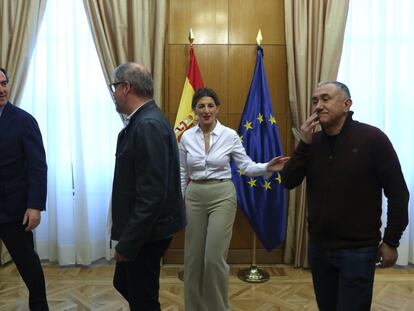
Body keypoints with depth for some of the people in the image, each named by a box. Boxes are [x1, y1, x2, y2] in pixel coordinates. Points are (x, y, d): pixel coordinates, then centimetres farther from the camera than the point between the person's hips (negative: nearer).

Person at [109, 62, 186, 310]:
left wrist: (128, 243, -19)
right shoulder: (144, 120, 6)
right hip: (142, 227, 9)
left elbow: (151, 193, -27)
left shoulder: (148, 125, -23)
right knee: (124, 284, 24)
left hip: (147, 231, -9)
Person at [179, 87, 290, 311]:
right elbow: (182, 173, 9)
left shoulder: (230, 135, -5)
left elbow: (247, 166, -3)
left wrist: (267, 168, -22)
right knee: (193, 257, 9)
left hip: (222, 196, -3)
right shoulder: (186, 137, 2)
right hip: (194, 197, 3)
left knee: (214, 258, -5)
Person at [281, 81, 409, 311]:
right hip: (318, 246, 5)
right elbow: (288, 182, -5)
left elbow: (397, 193, -9)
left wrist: (391, 242, -6)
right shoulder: (313, 141, 2)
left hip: (357, 249, -5)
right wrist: (304, 144, -15)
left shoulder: (372, 138, -13)